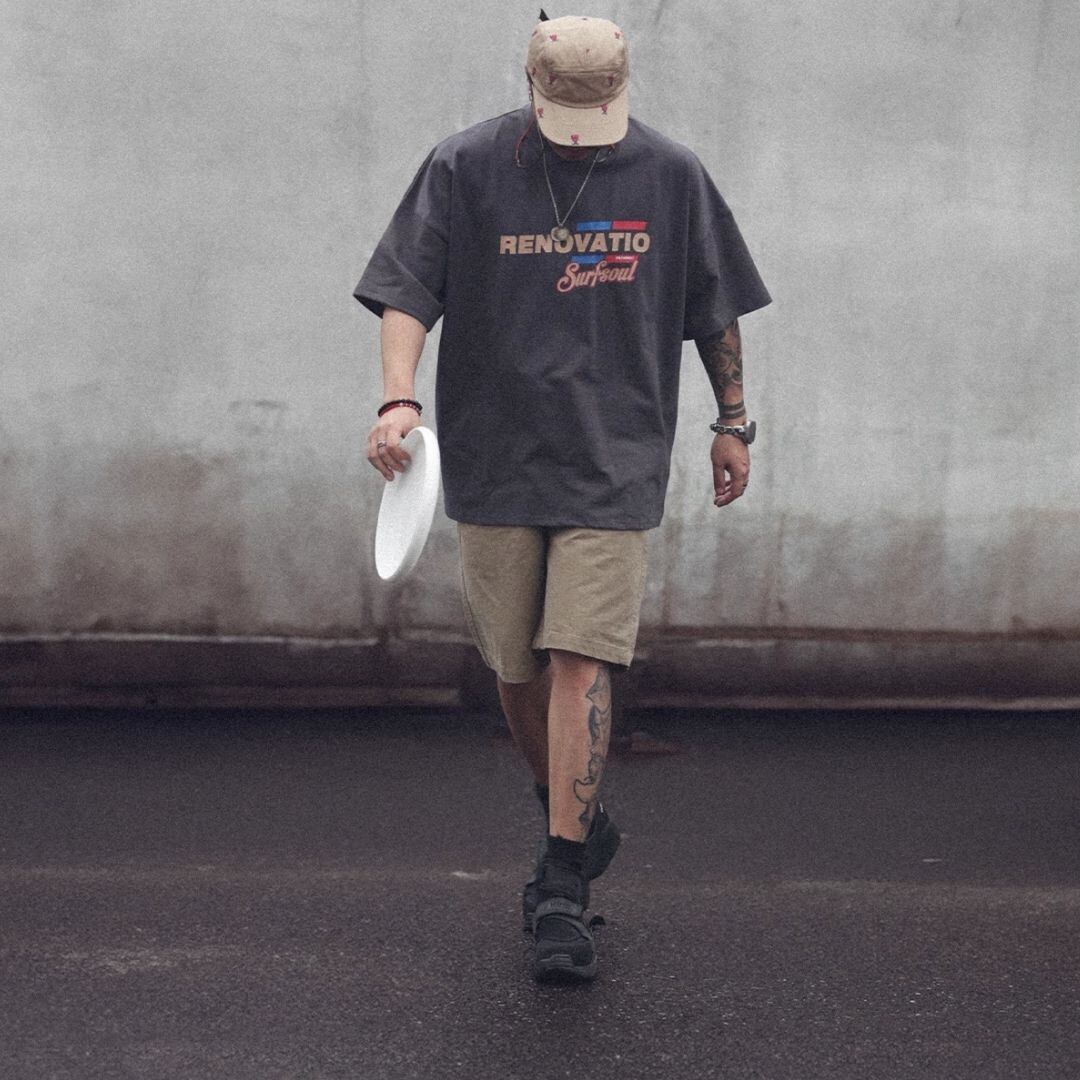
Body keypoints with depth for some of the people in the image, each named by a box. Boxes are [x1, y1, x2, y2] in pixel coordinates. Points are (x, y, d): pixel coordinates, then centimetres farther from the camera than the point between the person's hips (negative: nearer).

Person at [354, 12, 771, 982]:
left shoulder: (671, 175, 2)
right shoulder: (466, 168, -2)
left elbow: (715, 310, 13)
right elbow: (408, 291, -6)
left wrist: (733, 423, 17)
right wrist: (399, 398, -22)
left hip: (614, 464, -1)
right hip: (493, 457, 1)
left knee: (581, 661, -11)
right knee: (517, 670, 8)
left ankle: (562, 889, -8)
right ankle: (580, 826, 33)